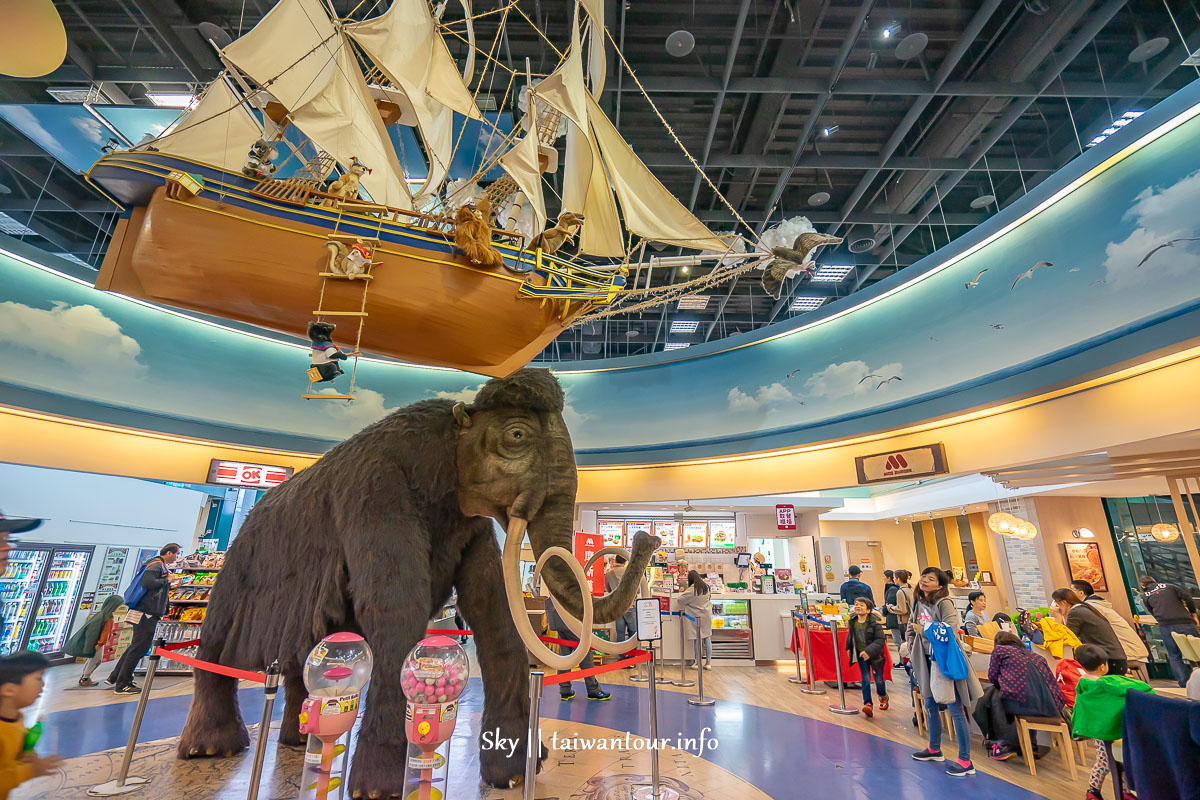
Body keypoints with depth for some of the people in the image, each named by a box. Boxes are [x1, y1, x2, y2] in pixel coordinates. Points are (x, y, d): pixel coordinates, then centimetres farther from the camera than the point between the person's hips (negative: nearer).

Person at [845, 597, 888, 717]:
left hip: (874, 654, -3)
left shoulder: (874, 622, -21)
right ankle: (867, 703, 1)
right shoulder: (852, 620, -6)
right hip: (861, 654, 3)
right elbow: (850, 635, 12)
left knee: (878, 678, 11)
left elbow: (880, 640, -21)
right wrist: (849, 648, 14)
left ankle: (883, 697, 40)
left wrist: (869, 651, -29)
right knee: (865, 679, -5)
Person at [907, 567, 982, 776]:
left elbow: (951, 628, -27)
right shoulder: (918, 602, 5)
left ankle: (965, 761, 10)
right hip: (927, 659, 8)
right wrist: (910, 640, 8)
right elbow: (912, 624, 20)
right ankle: (934, 749, 34)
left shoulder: (944, 603, -17)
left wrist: (924, 630, -19)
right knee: (930, 705, 18)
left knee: (955, 709, -1)